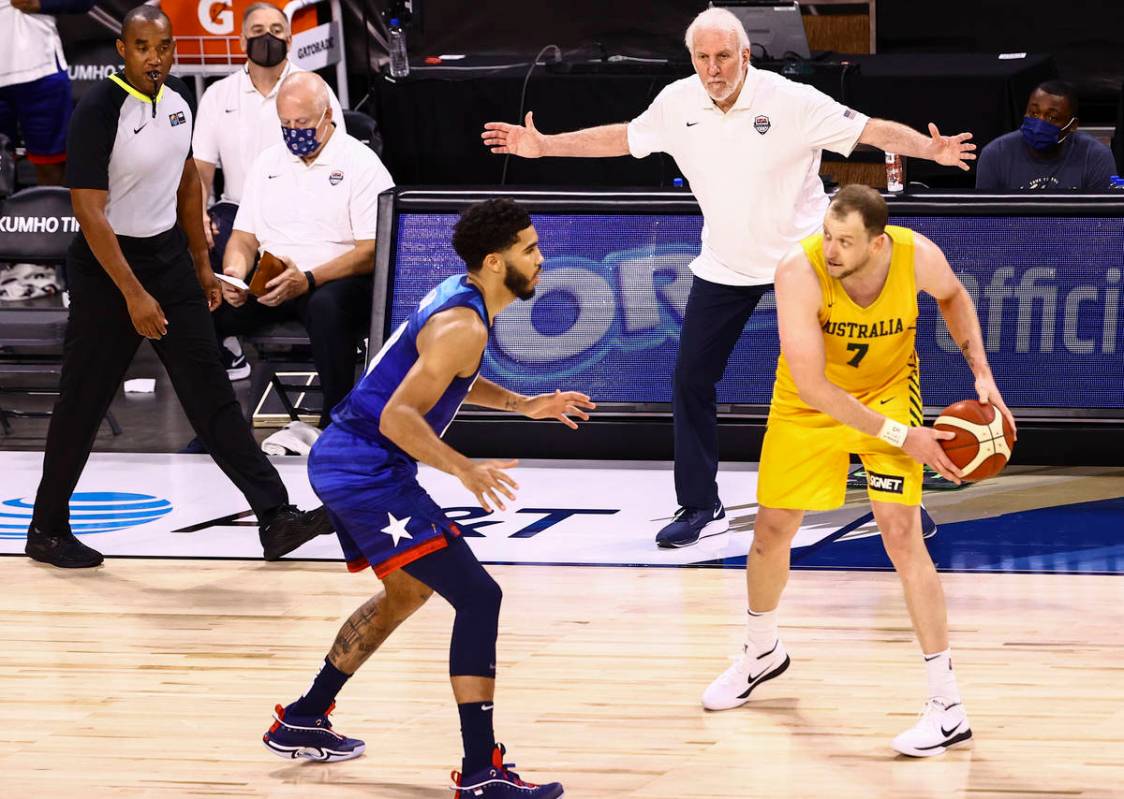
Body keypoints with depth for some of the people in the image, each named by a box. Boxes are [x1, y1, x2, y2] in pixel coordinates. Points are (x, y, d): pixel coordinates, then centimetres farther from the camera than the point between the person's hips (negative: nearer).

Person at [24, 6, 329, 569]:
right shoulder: (99, 112, -19)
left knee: (211, 392, 2)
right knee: (83, 403, 3)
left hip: (169, 256, 6)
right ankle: (47, 530, 18)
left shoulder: (178, 100, 3)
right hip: (108, 266, -6)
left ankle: (275, 519, -3)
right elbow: (88, 211, -22)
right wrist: (133, 294, -25)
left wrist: (200, 263, 19)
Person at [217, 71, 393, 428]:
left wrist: (308, 280, -24)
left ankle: (335, 426, -28)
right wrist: (235, 273, -7)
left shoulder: (361, 164, -2)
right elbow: (244, 237, 18)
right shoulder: (268, 163, 17)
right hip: (268, 283, 5)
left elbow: (372, 251, -11)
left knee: (326, 307, -41)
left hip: (337, 281, -5)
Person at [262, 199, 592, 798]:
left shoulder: (456, 295, 10)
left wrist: (523, 405, 20)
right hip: (368, 472, -11)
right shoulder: (462, 326, -20)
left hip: (339, 460, 11)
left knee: (409, 590, 29)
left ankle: (301, 723, 37)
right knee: (478, 597, -13)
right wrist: (463, 470, -35)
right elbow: (398, 416, -26)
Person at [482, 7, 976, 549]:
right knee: (691, 379, 2)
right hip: (724, 268, 4)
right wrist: (543, 146, 6)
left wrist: (930, 149, -40)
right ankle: (699, 508, 13)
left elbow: (872, 130, -23)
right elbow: (621, 138, 9)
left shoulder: (792, 101, -21)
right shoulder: (678, 103, -7)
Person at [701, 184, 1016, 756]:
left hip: (888, 390, 0)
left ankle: (947, 708, -9)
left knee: (901, 533, -13)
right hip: (811, 402, 1)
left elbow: (952, 297, 1)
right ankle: (761, 653, 43)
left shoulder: (919, 257, -27)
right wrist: (900, 436, -32)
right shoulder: (801, 271, -34)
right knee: (771, 531, 11)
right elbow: (810, 386, -33)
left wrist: (981, 373, -9)